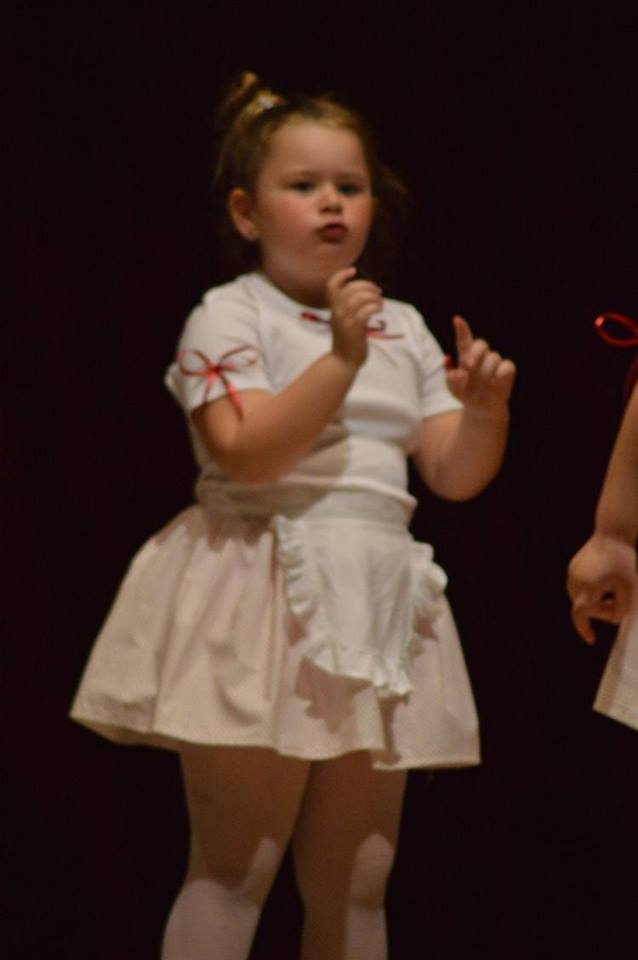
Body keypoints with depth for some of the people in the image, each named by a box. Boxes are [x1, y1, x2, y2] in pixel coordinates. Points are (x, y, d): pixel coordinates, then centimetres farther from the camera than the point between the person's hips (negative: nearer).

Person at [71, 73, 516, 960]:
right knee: (235, 869, -5)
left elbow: (454, 472, 11)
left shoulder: (401, 328, 14)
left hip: (375, 609, 6)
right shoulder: (230, 316, -4)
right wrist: (341, 358, -24)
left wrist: (485, 409, -9)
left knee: (355, 879, 9)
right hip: (265, 602, -6)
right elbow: (246, 455, -19)